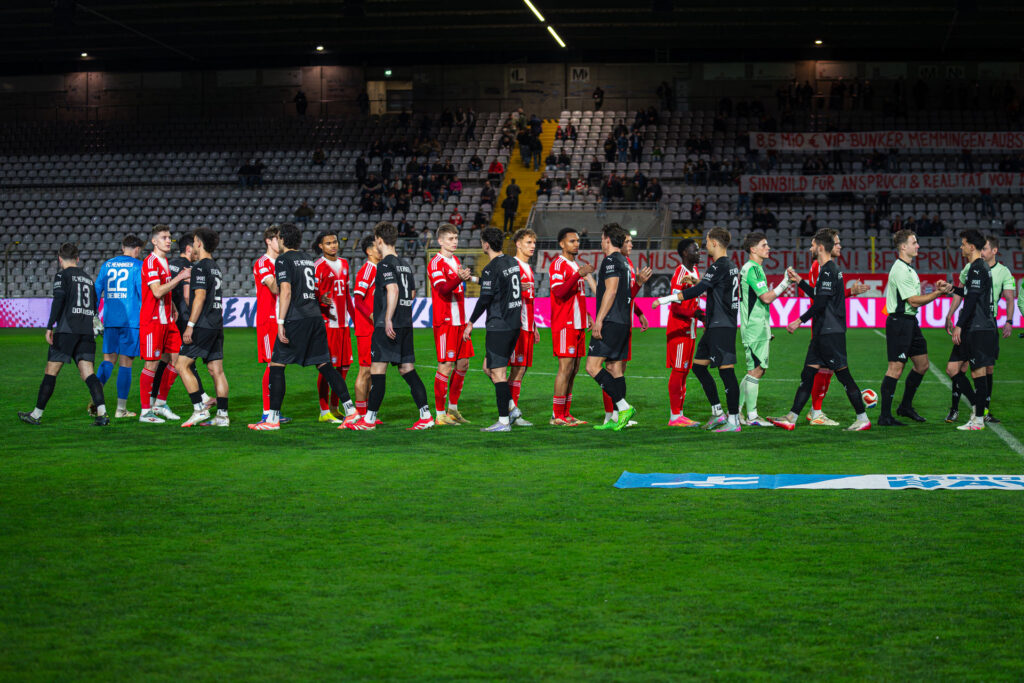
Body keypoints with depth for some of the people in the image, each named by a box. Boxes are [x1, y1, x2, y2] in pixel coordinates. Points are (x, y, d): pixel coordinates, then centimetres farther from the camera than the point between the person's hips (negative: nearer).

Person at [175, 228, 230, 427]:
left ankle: (200, 409, -10)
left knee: (182, 365, -4)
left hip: (203, 326, -9)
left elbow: (200, 297, -16)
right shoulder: (216, 268, 18)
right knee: (217, 370, 6)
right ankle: (222, 416, 4)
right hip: (217, 325, 9)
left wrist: (190, 326, -16)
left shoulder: (200, 266, -9)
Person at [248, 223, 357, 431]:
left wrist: (280, 323, -15)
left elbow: (286, 292, -14)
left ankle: (272, 418, -2)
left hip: (295, 319, -7)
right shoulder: (308, 258, 18)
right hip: (315, 317, 7)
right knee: (324, 365, 9)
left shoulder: (283, 260, -5)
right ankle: (349, 408, 3)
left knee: (276, 365, 0)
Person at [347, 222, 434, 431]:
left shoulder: (385, 264, -10)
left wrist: (388, 319, -25)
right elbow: (412, 293, 22)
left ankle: (369, 419, -1)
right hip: (406, 324, 8)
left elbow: (393, 290, -22)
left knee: (377, 369, -4)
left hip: (388, 326, -8)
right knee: (407, 369, 8)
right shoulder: (405, 264, 15)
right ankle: (425, 416, 2)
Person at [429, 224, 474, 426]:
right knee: (445, 366, -8)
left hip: (460, 321, 9)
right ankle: (440, 415, -3)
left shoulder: (456, 261, 18)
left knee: (463, 364, 10)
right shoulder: (436, 263, -10)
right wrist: (459, 278, -37)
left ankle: (453, 409, 21)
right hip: (445, 322, -9)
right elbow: (443, 289, -25)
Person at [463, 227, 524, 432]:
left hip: (498, 326, -8)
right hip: (514, 323, 8)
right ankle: (512, 408, 15)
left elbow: (485, 299, -16)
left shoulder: (491, 269, -15)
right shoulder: (513, 262, 10)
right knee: (489, 367, 18)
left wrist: (471, 323, -5)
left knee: (498, 373, -5)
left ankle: (504, 421, -5)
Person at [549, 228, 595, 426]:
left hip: (578, 324, 9)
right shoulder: (558, 265, -8)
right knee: (566, 368, -10)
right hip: (564, 325, -9)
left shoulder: (577, 266, 21)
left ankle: (566, 414, 11)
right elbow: (559, 292, -21)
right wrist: (579, 274, -26)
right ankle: (557, 416, -7)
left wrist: (586, 315, 19)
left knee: (573, 370, 7)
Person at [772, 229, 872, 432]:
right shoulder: (829, 268, 16)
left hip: (831, 333, -10)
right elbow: (817, 296, 29)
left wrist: (799, 321, -16)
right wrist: (799, 280, 29)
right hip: (823, 332, 10)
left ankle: (863, 419, 0)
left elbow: (820, 303, -20)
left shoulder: (828, 270, -14)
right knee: (807, 374, 8)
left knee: (843, 373, -5)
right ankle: (791, 419, 9)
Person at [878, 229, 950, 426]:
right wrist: (938, 293, -17)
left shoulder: (909, 268, 17)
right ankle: (885, 416, -6)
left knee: (922, 365, 13)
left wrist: (935, 289, 9)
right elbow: (914, 301, -19)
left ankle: (906, 407, 25)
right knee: (896, 369, -9)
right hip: (899, 321, -10)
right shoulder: (900, 270, -16)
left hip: (910, 322, 10)